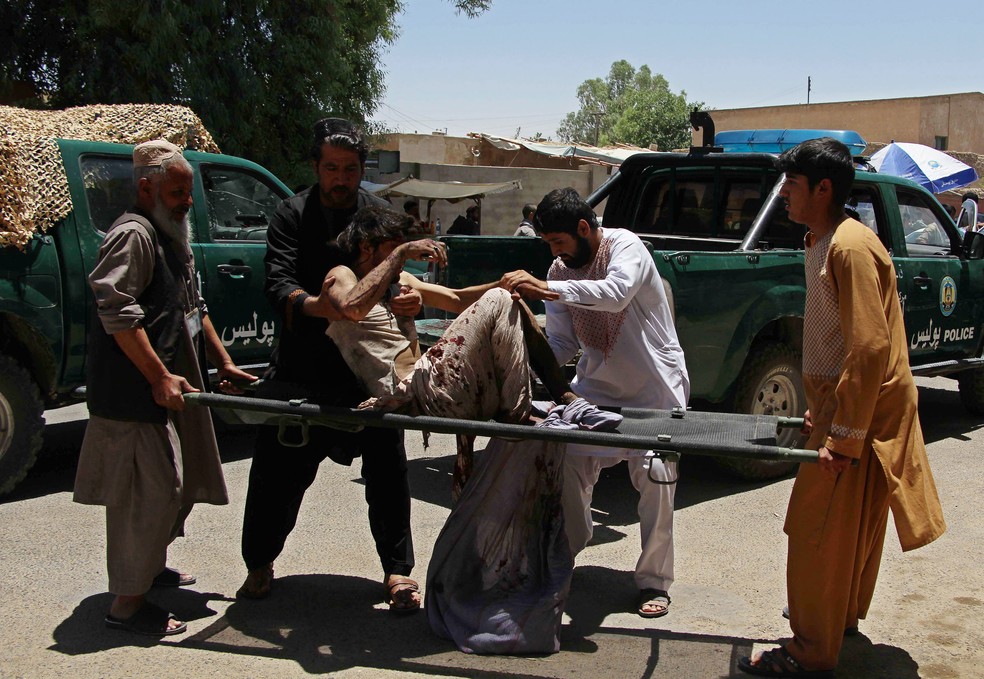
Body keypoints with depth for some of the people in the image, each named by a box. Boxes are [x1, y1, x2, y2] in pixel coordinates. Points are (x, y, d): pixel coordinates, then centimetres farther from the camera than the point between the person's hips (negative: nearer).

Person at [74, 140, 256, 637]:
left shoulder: (172, 237, 19)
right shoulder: (133, 235, -14)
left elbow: (193, 309, 26)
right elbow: (117, 314, -23)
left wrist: (223, 362, 22)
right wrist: (159, 377, -24)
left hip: (171, 390, 10)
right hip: (135, 395, -10)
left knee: (180, 484, 19)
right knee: (151, 492, -8)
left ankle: (149, 566, 38)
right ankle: (128, 603, 2)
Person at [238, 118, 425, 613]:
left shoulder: (380, 215, 6)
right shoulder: (292, 215, 2)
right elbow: (278, 282, -12)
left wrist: (407, 301, -28)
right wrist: (313, 304, -35)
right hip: (302, 367, 0)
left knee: (387, 470, 1)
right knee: (278, 469, 6)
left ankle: (397, 570, 14)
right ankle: (260, 564, 25)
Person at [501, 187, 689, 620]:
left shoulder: (625, 245, -18)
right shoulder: (560, 271, 0)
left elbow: (617, 292, -40)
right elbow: (561, 342, 1)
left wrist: (546, 290, -48)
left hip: (654, 387, -5)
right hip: (598, 385, 5)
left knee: (655, 477, -9)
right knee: (570, 463, -4)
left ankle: (654, 581, 6)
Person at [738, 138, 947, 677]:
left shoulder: (850, 248, -21)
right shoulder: (822, 243, 11)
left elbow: (869, 347, -26)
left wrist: (844, 436, -24)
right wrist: (821, 412, 21)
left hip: (860, 411, -10)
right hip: (842, 402, 10)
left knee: (820, 532, -2)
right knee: (849, 523, 24)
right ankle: (841, 613, 42)